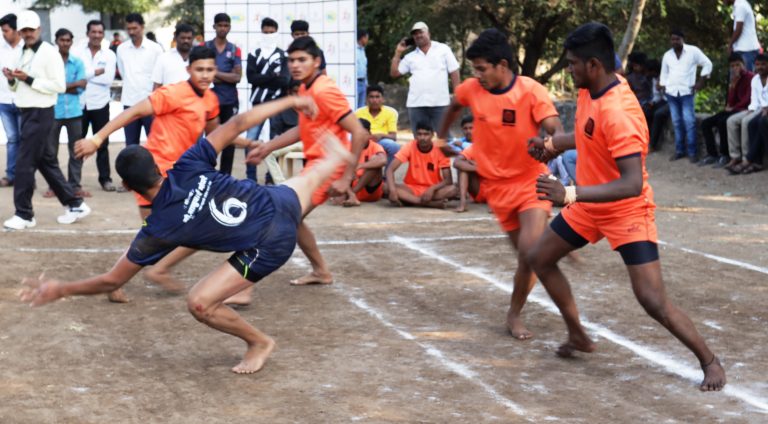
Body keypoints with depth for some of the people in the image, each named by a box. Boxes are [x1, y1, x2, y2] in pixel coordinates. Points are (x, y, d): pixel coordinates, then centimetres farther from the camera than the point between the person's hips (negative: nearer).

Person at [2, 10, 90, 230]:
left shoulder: (49, 53, -12)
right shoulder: (24, 54, 14)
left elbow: (59, 86, -17)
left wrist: (28, 79, -21)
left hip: (40, 114, -9)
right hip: (28, 112, 9)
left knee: (24, 163, -7)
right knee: (46, 162, 13)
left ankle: (24, 214, 1)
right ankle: (75, 204, 20)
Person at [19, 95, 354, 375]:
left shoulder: (158, 231, -14)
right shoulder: (188, 168, -9)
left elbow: (112, 280, -6)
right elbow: (237, 124, -7)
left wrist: (61, 290, 6)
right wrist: (289, 102, 3)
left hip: (268, 247, -6)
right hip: (279, 203, 6)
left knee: (200, 303, -4)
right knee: (309, 181, 39)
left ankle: (258, 342, 19)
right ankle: (334, 158, 73)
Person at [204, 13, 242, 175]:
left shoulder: (235, 50, 5)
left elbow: (237, 77, -3)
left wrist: (216, 74, -12)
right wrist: (226, 77, -11)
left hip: (230, 101, 1)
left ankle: (225, 175, 11)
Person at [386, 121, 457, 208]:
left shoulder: (440, 150, -11)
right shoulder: (409, 147, -10)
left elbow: (448, 180, -14)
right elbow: (390, 169, -16)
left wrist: (432, 189, -33)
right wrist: (392, 190, -34)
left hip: (432, 190, -1)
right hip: (411, 189, 1)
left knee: (453, 189, -31)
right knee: (387, 188, -31)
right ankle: (432, 203, -33)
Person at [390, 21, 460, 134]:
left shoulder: (443, 49, 7)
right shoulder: (410, 56, 15)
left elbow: (454, 72, 4)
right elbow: (394, 73, 14)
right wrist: (398, 53, 9)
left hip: (440, 103, -3)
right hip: (416, 104, 3)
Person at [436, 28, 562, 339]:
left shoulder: (532, 92, -17)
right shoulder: (472, 89, -6)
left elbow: (558, 131, -29)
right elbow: (455, 106, 19)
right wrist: (442, 137, 26)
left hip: (530, 180, -3)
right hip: (496, 184, 3)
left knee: (532, 250, -18)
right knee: (527, 252, 3)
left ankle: (515, 315, 1)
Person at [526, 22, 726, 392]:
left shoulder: (618, 114, -33)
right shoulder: (590, 89, -6)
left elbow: (632, 185, -40)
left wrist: (570, 194, -47)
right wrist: (553, 145, 7)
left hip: (626, 212, -9)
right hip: (587, 205, 9)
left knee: (653, 300, -13)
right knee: (540, 259, 16)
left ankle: (710, 362, 6)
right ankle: (578, 336, 31)